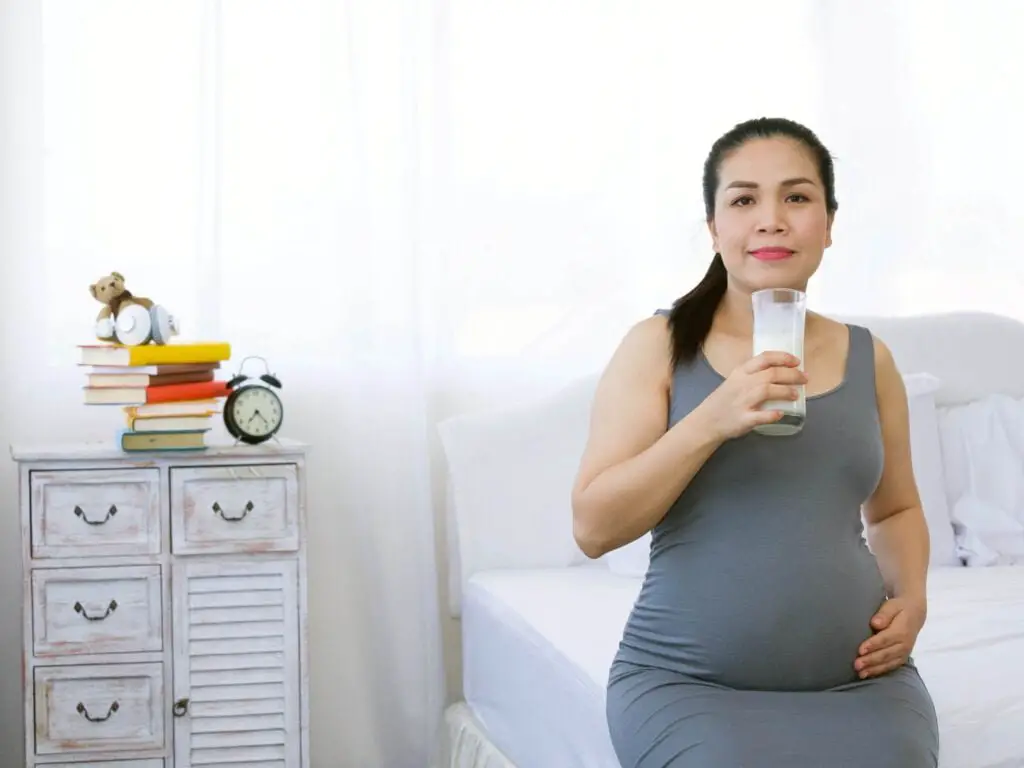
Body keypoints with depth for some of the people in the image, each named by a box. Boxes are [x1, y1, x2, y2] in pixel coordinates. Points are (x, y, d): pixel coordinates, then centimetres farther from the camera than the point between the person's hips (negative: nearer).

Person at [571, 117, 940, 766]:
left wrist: (912, 596, 2)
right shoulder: (658, 345, -2)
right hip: (687, 681, -2)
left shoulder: (869, 358, 8)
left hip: (855, 680, 2)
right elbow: (594, 527, -8)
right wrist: (711, 421, -20)